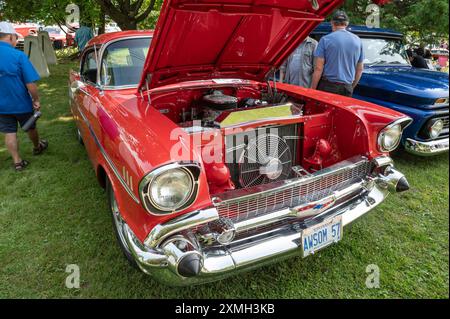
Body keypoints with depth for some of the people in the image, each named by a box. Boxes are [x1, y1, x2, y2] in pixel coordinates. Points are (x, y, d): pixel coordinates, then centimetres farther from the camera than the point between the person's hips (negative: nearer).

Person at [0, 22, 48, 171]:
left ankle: (17, 162, 16)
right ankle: (37, 147, 44)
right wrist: (36, 100, -7)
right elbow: (30, 83, -22)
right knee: (30, 127, 20)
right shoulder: (18, 55, -19)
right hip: (21, 103, -3)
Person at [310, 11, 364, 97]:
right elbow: (360, 69, 14)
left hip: (328, 87, -4)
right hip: (347, 88, 4)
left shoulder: (325, 39, -4)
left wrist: (312, 89, -5)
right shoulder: (357, 40, 10)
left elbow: (318, 68, -10)